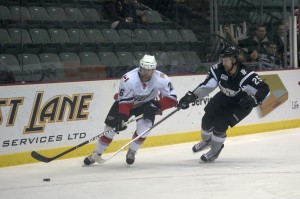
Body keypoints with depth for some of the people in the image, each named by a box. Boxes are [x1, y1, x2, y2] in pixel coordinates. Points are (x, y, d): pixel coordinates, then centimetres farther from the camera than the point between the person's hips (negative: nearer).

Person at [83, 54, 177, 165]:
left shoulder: (161, 79, -28)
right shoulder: (128, 79, -35)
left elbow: (172, 99, -23)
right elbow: (124, 102, -32)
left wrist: (156, 106, -35)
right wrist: (122, 118, -43)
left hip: (146, 104, 1)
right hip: (124, 102, -1)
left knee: (145, 125, -23)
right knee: (111, 128, -4)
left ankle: (132, 152, 2)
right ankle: (96, 153, 16)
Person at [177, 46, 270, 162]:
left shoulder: (246, 75, -36)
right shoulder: (218, 70, -22)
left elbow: (264, 89, -36)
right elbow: (206, 86, -20)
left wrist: (254, 100, -53)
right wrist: (191, 96, -33)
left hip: (241, 103, -5)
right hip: (225, 97, 5)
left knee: (220, 123, -18)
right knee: (207, 119, 4)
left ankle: (215, 150, 10)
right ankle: (206, 140, 39)